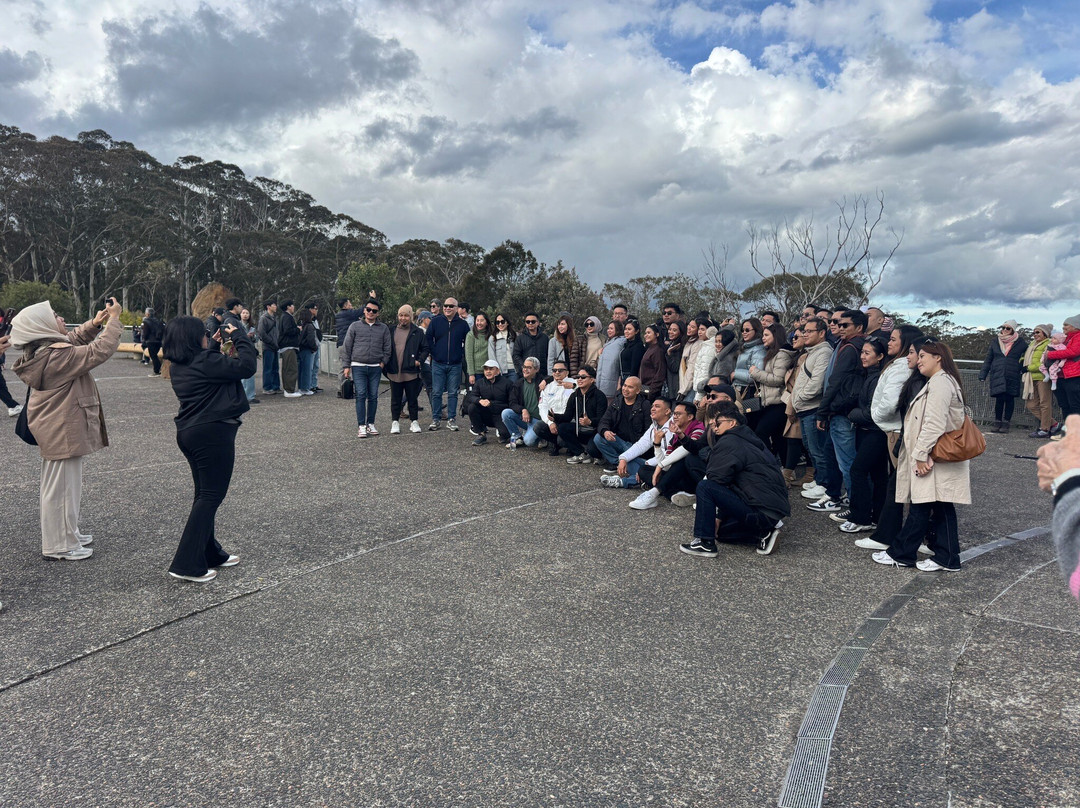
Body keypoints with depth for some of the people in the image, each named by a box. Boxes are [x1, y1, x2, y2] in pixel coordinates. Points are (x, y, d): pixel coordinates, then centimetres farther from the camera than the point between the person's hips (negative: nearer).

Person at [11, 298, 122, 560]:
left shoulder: (41, 352, 5)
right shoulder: (58, 356, -25)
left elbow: (72, 341, 21)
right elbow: (100, 351, -25)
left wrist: (94, 324, 7)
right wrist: (114, 319, -15)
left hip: (56, 429, 11)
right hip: (62, 431, -11)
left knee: (66, 483, 22)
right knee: (61, 486, 0)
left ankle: (68, 533, 36)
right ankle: (60, 545, 12)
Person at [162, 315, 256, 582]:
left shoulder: (179, 366, 9)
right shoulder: (205, 362, -18)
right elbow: (247, 365, -17)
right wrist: (238, 335, -5)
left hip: (188, 432, 10)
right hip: (213, 432, -10)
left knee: (204, 495, 17)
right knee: (211, 496, -2)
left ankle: (210, 554, 28)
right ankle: (188, 564, -1)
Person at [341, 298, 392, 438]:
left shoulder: (383, 328, 10)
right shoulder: (355, 326, 6)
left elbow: (388, 347, 12)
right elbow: (347, 347, 6)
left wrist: (383, 362, 0)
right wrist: (346, 366, 1)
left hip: (375, 368, 2)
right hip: (358, 367, -2)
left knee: (373, 396, 4)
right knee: (361, 395, -9)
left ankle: (371, 424, 14)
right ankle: (361, 426, -7)